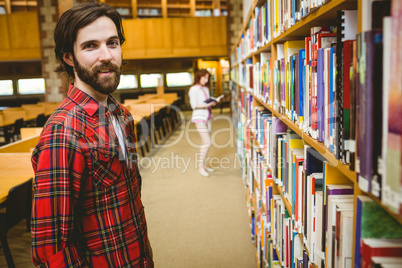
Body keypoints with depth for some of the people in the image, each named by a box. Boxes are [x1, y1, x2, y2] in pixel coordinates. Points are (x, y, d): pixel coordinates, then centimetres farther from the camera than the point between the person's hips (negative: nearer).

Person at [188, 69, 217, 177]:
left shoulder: (206, 89, 14)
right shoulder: (193, 89, -8)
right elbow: (194, 105, -15)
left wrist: (212, 103, -1)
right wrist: (206, 105, -23)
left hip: (207, 117, 8)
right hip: (199, 117, -8)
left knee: (206, 142, 10)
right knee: (207, 142, -13)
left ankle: (204, 165, 19)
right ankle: (200, 167, -4)